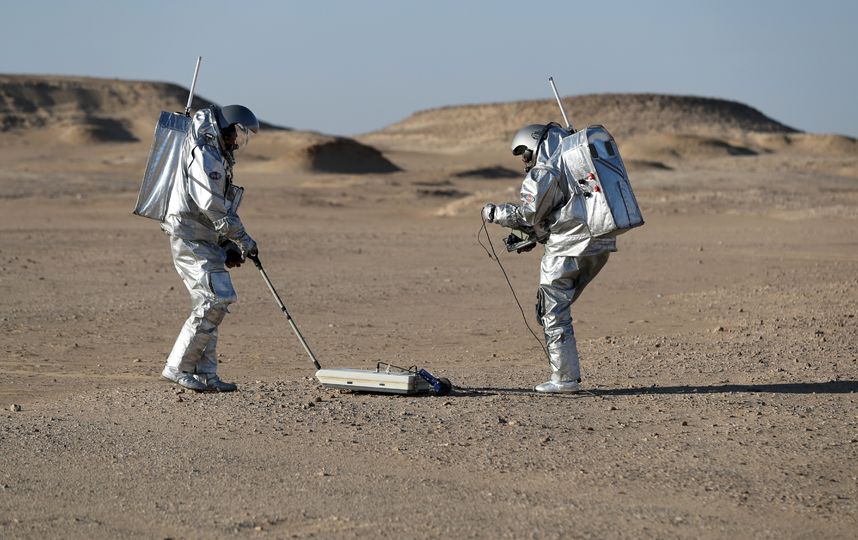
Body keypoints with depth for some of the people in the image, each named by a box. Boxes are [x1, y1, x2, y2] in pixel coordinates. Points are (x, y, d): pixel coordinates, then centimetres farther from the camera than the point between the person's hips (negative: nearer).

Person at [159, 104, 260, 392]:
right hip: (191, 238, -10)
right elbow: (212, 205, -20)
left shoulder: (218, 155, 20)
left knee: (211, 304, 10)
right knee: (214, 300, -15)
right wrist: (243, 240, -15)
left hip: (204, 241, 10)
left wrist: (229, 246, 16)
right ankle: (177, 367, -11)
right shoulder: (204, 153, -13)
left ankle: (205, 374, 12)